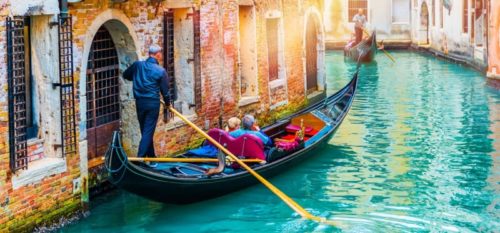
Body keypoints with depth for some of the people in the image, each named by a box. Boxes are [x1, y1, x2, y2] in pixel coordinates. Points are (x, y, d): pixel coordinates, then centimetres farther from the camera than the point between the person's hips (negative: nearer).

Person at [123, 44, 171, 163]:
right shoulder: (161, 71, -9)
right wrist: (167, 103, 14)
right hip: (153, 103, -4)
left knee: (145, 131, 15)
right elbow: (165, 90, -3)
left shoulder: (137, 65, 0)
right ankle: (140, 158, -11)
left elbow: (126, 75, 17)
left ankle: (151, 158, 24)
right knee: (148, 132, -2)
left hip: (140, 102, 4)